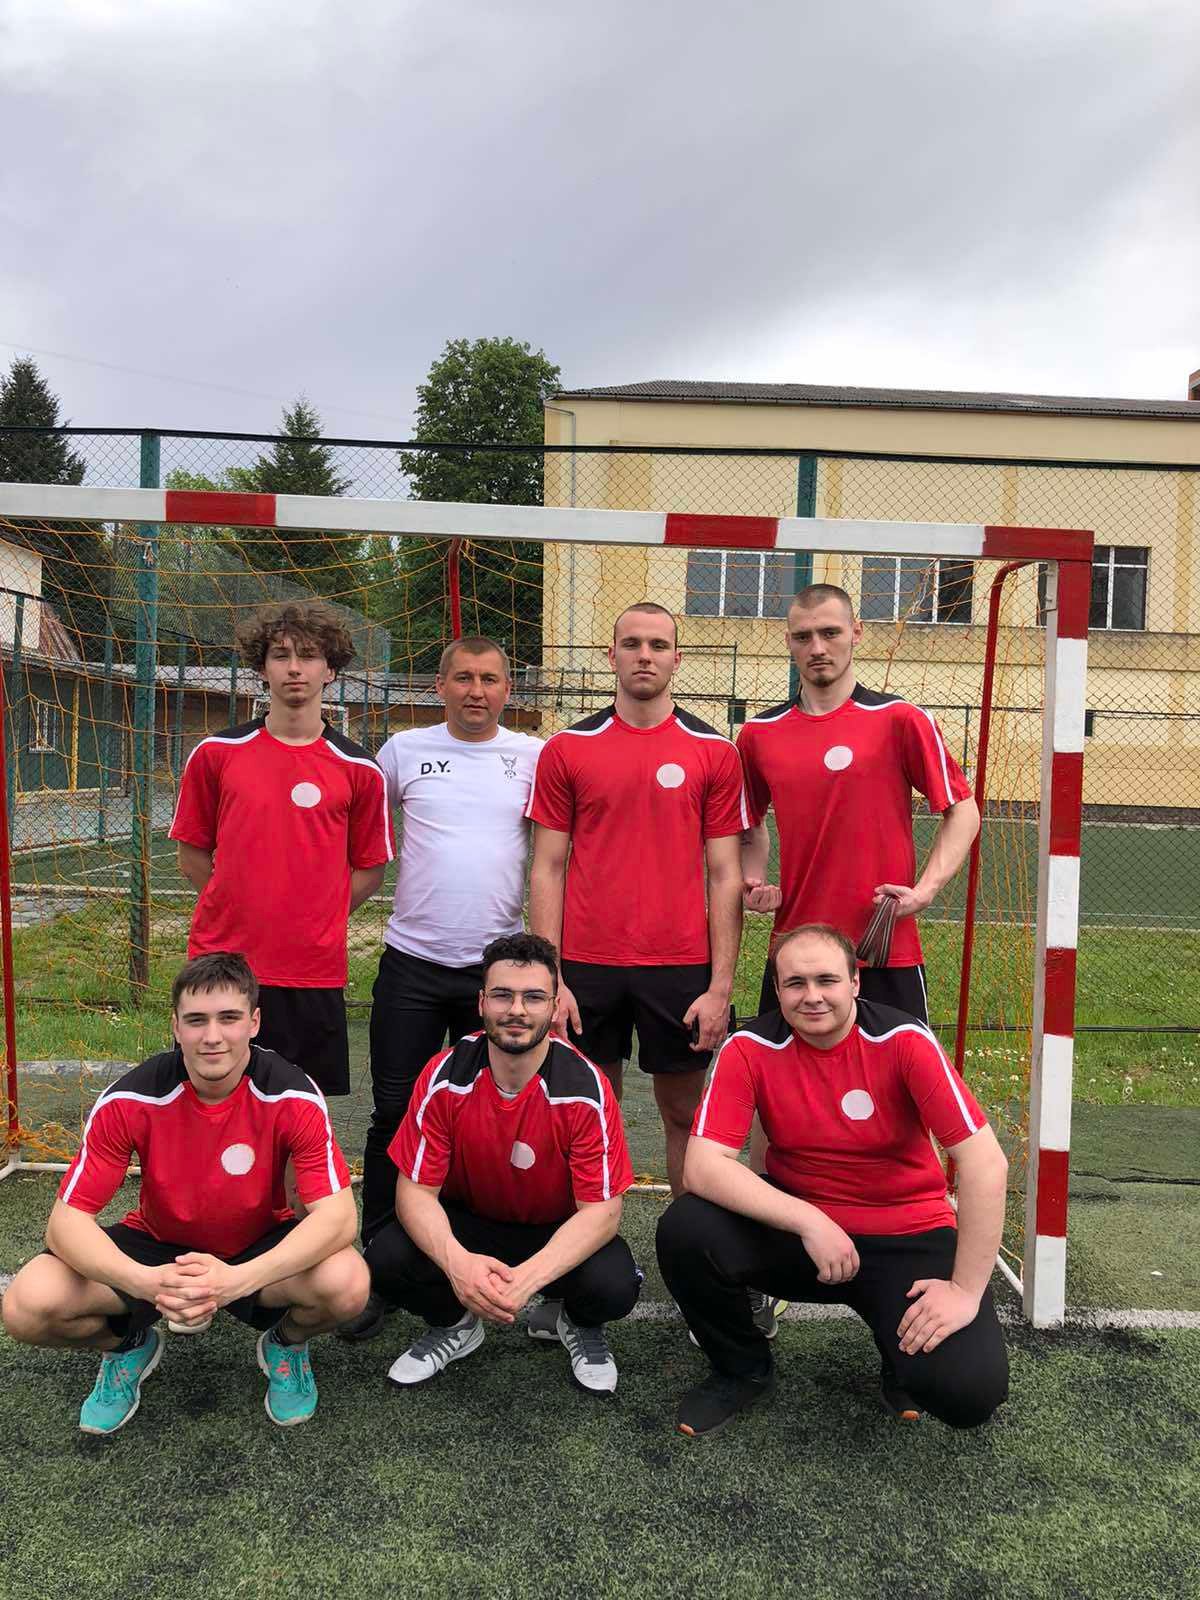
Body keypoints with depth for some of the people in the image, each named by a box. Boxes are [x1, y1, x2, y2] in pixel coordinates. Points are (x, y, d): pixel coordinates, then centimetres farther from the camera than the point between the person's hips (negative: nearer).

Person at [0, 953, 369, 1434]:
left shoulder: (291, 1096, -24)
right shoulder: (129, 1099, -22)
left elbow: (338, 1214, -28)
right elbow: (67, 1220, -21)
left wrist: (239, 1279, -44)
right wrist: (148, 1282, -41)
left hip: (259, 1248, -1)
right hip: (157, 1246, 1)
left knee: (348, 1283, -32)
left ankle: (286, 1344, 6)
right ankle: (128, 1344, 11)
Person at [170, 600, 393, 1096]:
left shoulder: (357, 769, 1)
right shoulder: (215, 754, 3)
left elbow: (369, 869, 8)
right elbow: (192, 855, 10)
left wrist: (315, 919, -1)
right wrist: (242, 908, 3)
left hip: (313, 973, 0)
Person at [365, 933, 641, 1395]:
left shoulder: (586, 1088, -24)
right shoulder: (446, 1076, -19)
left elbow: (602, 1210, -22)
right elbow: (416, 1189, -16)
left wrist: (528, 1277, -38)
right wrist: (457, 1262, -37)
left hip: (559, 1231, -1)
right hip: (466, 1221, 2)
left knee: (614, 1286, -31)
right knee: (386, 1261, -26)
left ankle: (579, 1324, 9)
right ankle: (453, 1325, 9)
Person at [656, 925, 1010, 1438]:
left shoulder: (903, 1041, -17)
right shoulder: (750, 1048, -13)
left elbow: (985, 1164, -18)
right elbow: (703, 1166, -20)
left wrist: (966, 1290, -19)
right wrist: (810, 1221, -28)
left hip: (907, 1234, -1)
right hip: (795, 1222, 2)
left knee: (971, 1391, -24)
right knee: (684, 1232, -25)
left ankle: (902, 1353, 15)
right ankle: (743, 1370, 5)